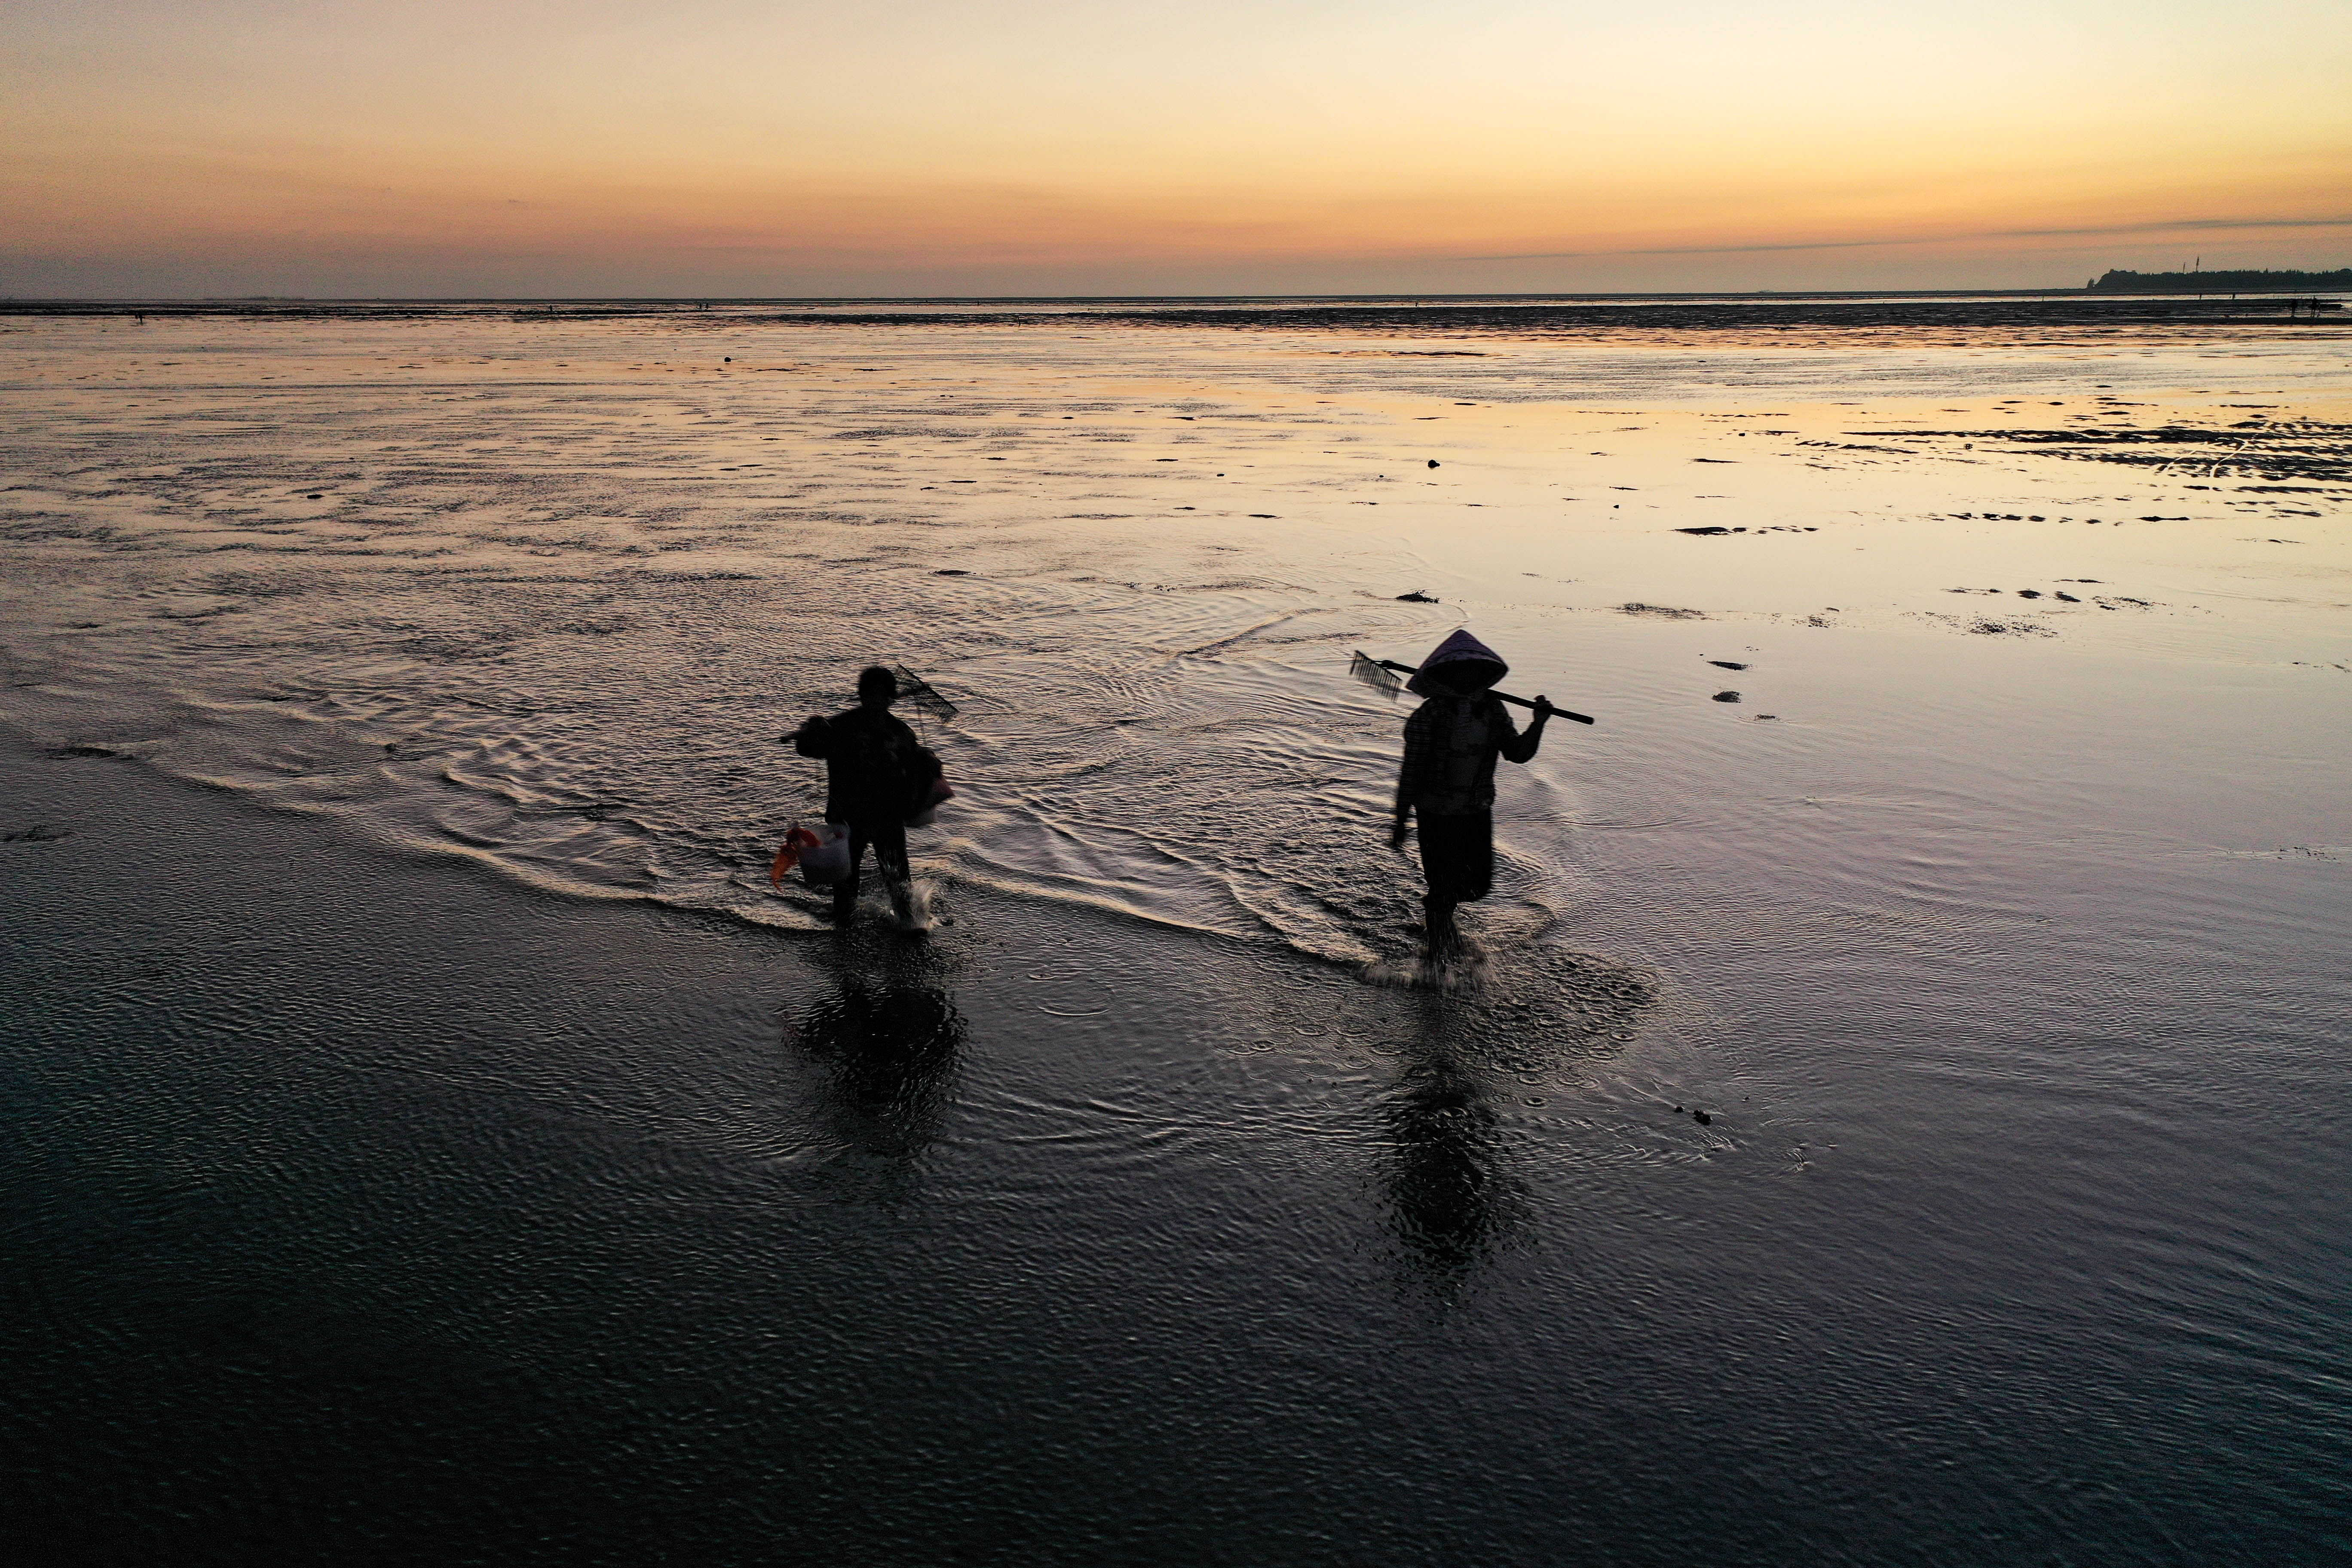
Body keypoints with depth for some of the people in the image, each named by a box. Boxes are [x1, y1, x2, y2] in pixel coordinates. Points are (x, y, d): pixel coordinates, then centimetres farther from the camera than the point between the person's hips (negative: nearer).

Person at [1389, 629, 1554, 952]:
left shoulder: (1493, 709, 0)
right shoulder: (1428, 716, -17)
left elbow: (1518, 753, 1)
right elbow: (1410, 772, -14)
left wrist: (1538, 724, -17)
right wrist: (1400, 824, -13)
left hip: (1478, 810, 5)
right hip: (1437, 813, -5)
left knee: (1479, 884, 12)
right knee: (1443, 886, 0)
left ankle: (1435, 906, 45)